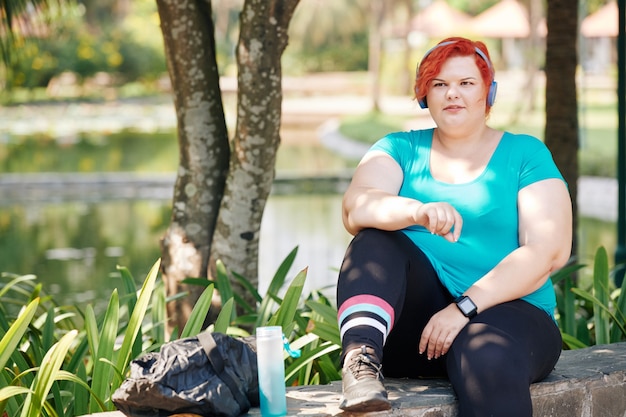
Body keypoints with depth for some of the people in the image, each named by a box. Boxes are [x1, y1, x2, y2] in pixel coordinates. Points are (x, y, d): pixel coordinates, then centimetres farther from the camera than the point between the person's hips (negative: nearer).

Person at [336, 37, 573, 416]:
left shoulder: (524, 154, 7)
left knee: (489, 360, -37)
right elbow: (355, 208, -8)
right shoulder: (401, 149, 13)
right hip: (412, 319, 3)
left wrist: (465, 307, -18)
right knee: (376, 238, -23)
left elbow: (550, 250, -7)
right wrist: (417, 211, -30)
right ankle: (362, 357, -39)